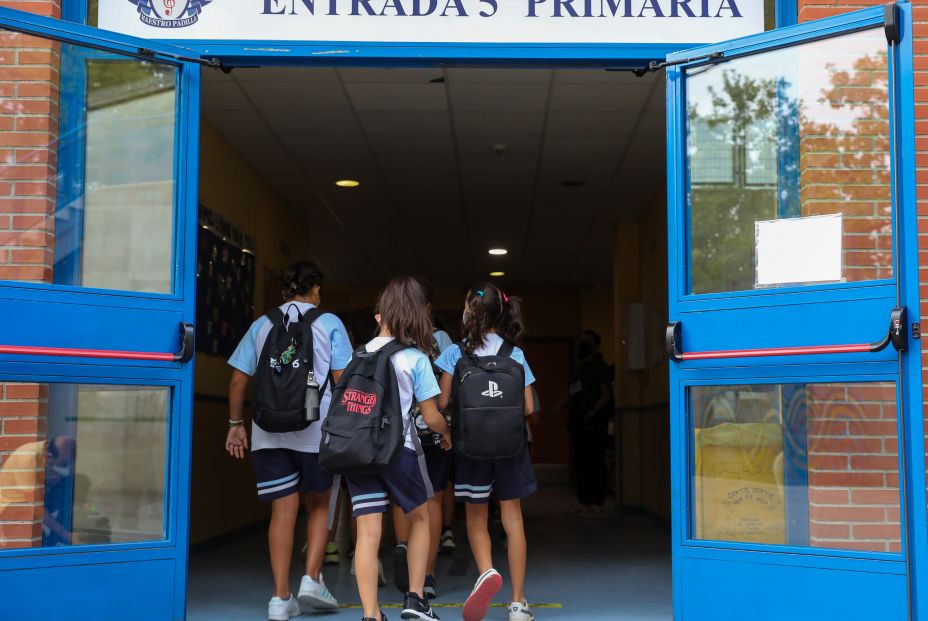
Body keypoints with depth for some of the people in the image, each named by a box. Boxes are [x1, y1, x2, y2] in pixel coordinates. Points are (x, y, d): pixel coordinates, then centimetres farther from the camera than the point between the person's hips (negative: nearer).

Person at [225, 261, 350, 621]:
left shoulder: (262, 325, 11)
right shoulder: (329, 323, 4)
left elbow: (238, 380, 8)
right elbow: (342, 379, -2)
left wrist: (235, 424, 16)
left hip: (269, 430, 2)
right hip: (316, 428, -2)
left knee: (283, 509, 5)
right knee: (318, 504, 16)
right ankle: (312, 578, 5)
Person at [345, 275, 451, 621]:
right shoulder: (416, 359, -4)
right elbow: (431, 417, -2)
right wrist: (448, 434, 18)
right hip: (396, 450, -3)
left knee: (368, 532, 1)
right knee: (419, 518, 20)